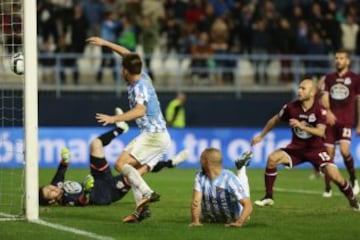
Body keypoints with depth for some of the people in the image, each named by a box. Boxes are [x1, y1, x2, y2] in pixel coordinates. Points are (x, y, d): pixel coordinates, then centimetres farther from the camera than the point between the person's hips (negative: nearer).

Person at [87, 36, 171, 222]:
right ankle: (141, 209, -4)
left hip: (153, 135, -9)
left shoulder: (140, 87, -14)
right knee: (135, 174, 6)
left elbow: (140, 110, -33)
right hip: (161, 136, 9)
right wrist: (105, 43, 32)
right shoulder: (142, 77, 11)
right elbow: (127, 54, 28)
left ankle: (146, 193, -28)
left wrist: (114, 119, -37)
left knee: (121, 164, -17)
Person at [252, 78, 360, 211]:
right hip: (296, 147, 3)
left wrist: (302, 126, -43)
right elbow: (275, 120, 9)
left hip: (315, 149, -2)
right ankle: (268, 197, -9)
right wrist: (261, 136, 15)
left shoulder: (320, 110, -17)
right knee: (272, 158, -22)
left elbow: (320, 132, -31)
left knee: (334, 175, -18)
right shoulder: (291, 107, -9)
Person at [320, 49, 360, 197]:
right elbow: (324, 98, 4)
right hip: (331, 120, 3)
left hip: (346, 121, -3)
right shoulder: (329, 78, 12)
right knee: (329, 152, 0)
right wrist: (328, 111, -18)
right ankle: (327, 188, 8)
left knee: (344, 150, -21)